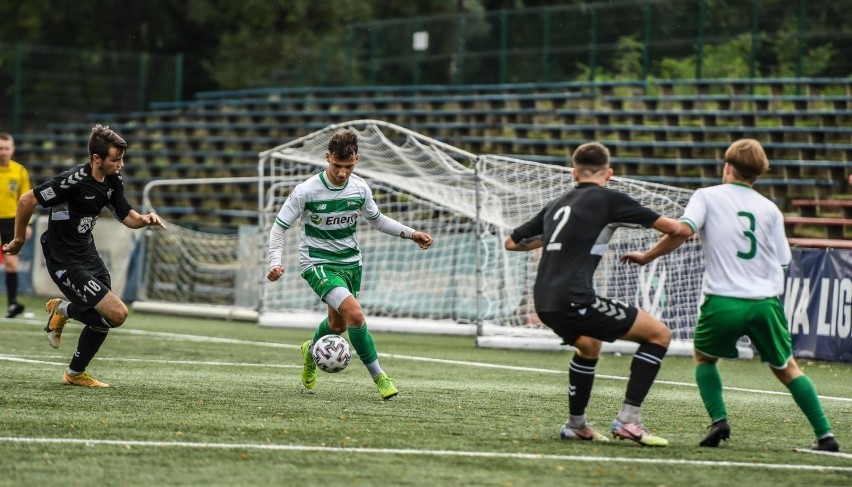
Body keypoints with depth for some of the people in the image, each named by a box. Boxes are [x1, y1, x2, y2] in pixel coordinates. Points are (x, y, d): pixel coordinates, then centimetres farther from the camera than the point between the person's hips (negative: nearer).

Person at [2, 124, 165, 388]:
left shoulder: (113, 182, 0)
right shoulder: (74, 180, -25)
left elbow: (127, 216, 11)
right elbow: (26, 200, -19)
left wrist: (145, 219, -12)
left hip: (87, 254, 9)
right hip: (65, 261, -9)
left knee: (102, 318, 12)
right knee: (117, 313, -15)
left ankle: (76, 373, 30)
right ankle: (63, 310, 9)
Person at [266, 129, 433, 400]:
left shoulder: (360, 188, -5)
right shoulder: (306, 191, -19)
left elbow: (376, 220, 14)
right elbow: (280, 226, -11)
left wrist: (411, 234, 5)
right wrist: (275, 262, -25)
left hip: (350, 262, 6)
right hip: (318, 263, -6)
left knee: (338, 324, 19)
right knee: (354, 314, -25)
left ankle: (311, 351, 53)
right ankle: (378, 376, -14)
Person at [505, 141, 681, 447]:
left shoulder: (557, 204, 20)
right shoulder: (608, 199, 1)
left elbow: (511, 243, 30)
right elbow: (669, 227, 3)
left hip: (544, 303, 8)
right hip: (574, 301, -8)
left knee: (589, 346, 37)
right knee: (659, 334, 2)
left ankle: (575, 425, 40)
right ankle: (628, 419, -5)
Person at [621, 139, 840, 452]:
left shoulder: (707, 196, 4)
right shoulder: (770, 209, 11)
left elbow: (683, 230, -12)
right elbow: (781, 262, 9)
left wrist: (647, 257, -3)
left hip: (723, 302, -2)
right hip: (766, 302, 2)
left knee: (704, 358, 25)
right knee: (786, 368, 17)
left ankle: (719, 420, 3)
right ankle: (825, 435, 7)